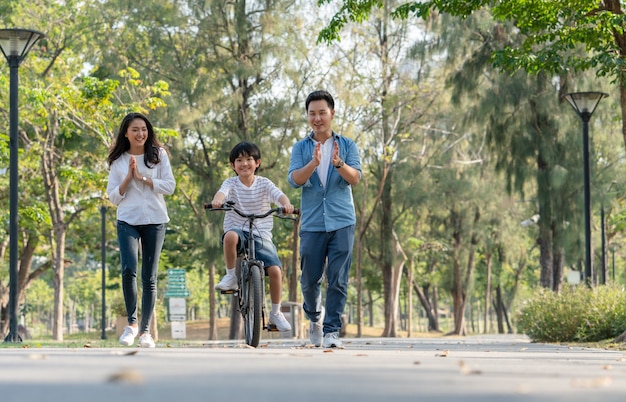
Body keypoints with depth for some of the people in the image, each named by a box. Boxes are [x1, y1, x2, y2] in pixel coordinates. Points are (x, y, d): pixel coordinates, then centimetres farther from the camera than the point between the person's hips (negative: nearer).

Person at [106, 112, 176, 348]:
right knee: (129, 270, -21)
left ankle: (145, 330, 12)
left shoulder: (159, 155, 5)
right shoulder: (118, 161, 7)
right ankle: (131, 323, -6)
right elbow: (113, 196, 5)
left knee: (149, 278, 3)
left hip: (154, 221, 0)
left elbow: (169, 186, -3)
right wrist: (129, 178, -9)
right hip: (128, 221, 0)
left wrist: (142, 178, -10)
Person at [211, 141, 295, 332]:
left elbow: (279, 195, -15)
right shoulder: (231, 183, 1)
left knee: (275, 269, -17)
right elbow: (222, 192, -21)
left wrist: (286, 204, -39)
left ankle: (276, 313, 2)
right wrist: (217, 201, -46)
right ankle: (231, 276, -16)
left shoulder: (264, 183, 3)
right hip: (238, 230, -1)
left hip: (261, 235, 1)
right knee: (230, 236, -39)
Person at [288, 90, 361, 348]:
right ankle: (314, 317, 34)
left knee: (338, 281, -6)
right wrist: (314, 163, -27)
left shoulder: (347, 146, 6)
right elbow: (294, 180, -8)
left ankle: (331, 331, -1)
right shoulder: (300, 148, 8)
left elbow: (355, 178, -8)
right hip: (312, 223, 1)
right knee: (309, 280, 7)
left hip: (341, 222, -1)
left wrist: (338, 163, -28)